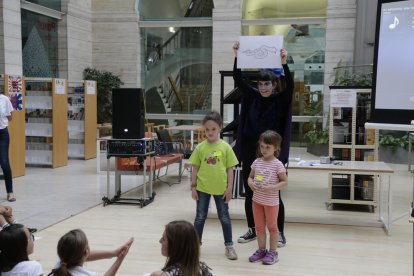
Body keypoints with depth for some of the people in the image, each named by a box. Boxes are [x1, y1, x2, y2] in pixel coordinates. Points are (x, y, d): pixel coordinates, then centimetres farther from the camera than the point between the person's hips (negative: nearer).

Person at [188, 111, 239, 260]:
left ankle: (229, 245, 24)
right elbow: (195, 168, 2)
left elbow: (230, 169, -2)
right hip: (203, 188, 1)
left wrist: (229, 188, -4)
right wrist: (193, 186, 0)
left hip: (221, 188, -1)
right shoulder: (200, 147, -4)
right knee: (200, 217, 12)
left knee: (224, 217, 10)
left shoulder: (225, 147, -6)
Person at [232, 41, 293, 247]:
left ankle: (280, 233, 17)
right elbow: (238, 79, -3)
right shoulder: (251, 96, 4)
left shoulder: (281, 99, -4)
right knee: (249, 194, 11)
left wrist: (284, 64, -34)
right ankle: (252, 230, 26)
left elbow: (290, 86, -22)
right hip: (250, 152, 4)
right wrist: (237, 57, -15)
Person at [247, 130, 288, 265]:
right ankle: (261, 250, 28)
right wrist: (250, 183, -12)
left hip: (271, 201, -5)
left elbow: (285, 182, -11)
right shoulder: (257, 162, 1)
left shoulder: (277, 164, -13)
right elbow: (250, 177, 10)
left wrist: (272, 188, -24)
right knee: (259, 227, 15)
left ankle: (273, 252, 20)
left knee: (272, 227, 9)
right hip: (257, 200, 5)